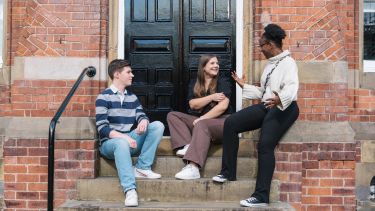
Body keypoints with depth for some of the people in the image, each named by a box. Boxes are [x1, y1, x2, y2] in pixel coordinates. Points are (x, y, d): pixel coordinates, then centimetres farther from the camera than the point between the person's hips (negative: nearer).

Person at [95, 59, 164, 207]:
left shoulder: (132, 97, 16)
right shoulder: (104, 97, -5)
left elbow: (141, 116, 6)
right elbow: (102, 128, -14)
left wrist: (143, 121, -21)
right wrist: (123, 137, -28)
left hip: (130, 140, 6)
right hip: (110, 142, -6)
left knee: (158, 125, -13)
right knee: (122, 144, -41)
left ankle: (142, 168, -20)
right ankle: (130, 190, -48)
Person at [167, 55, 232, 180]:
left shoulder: (223, 83, 0)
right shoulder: (194, 84, 12)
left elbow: (223, 106, -13)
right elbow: (193, 104, -2)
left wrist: (202, 118, -18)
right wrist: (212, 97, -12)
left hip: (220, 121, -5)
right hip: (199, 120, 5)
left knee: (201, 125, -37)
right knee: (172, 115, -9)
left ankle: (193, 168, -51)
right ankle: (187, 146, -33)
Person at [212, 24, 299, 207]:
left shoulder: (288, 63, -6)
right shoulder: (270, 64, 22)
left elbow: (292, 88, -24)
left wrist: (280, 99, -44)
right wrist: (244, 86, 28)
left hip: (283, 108, -8)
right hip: (266, 106, 8)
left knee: (265, 144, -26)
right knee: (231, 123, -8)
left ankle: (261, 196, -25)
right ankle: (228, 172, -3)